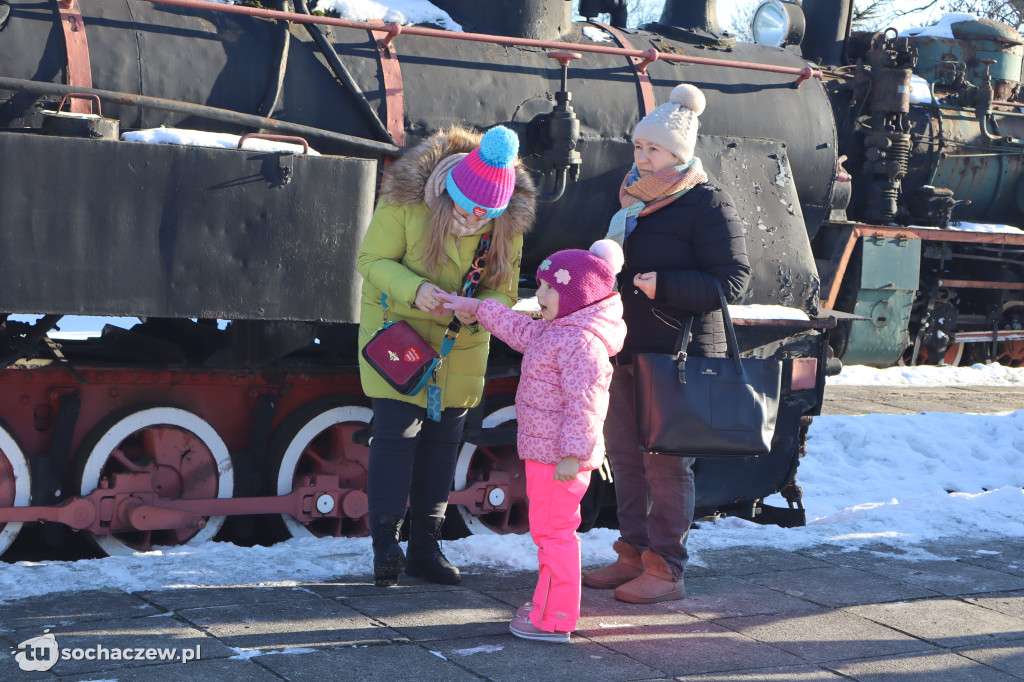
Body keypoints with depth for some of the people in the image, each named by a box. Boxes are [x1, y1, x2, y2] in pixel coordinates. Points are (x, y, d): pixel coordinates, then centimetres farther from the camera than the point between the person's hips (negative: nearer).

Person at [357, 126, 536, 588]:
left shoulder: (509, 221, -13)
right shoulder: (404, 201, -22)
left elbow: (504, 288, -7)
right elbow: (372, 260, -15)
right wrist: (414, 290, -33)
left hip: (461, 344, 4)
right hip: (397, 331, -3)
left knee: (443, 439, 8)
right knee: (396, 433, -9)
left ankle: (425, 546, 18)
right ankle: (386, 544, -2)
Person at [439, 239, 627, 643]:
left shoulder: (582, 342, -21)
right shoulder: (554, 330, 13)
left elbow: (583, 404, -27)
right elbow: (522, 331, 31)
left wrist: (572, 455, -30)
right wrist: (476, 308, 33)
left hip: (560, 457, -11)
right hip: (543, 451, 11)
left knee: (553, 529, -7)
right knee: (552, 527, 20)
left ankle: (554, 620, -1)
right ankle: (549, 603, 32)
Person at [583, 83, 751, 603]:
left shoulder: (707, 204, -9)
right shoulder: (632, 200, 16)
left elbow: (732, 279, -16)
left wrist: (665, 286, -22)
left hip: (679, 354, -8)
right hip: (627, 350, 8)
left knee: (666, 461, -6)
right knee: (624, 455, 11)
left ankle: (666, 569, 1)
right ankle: (633, 556, 22)